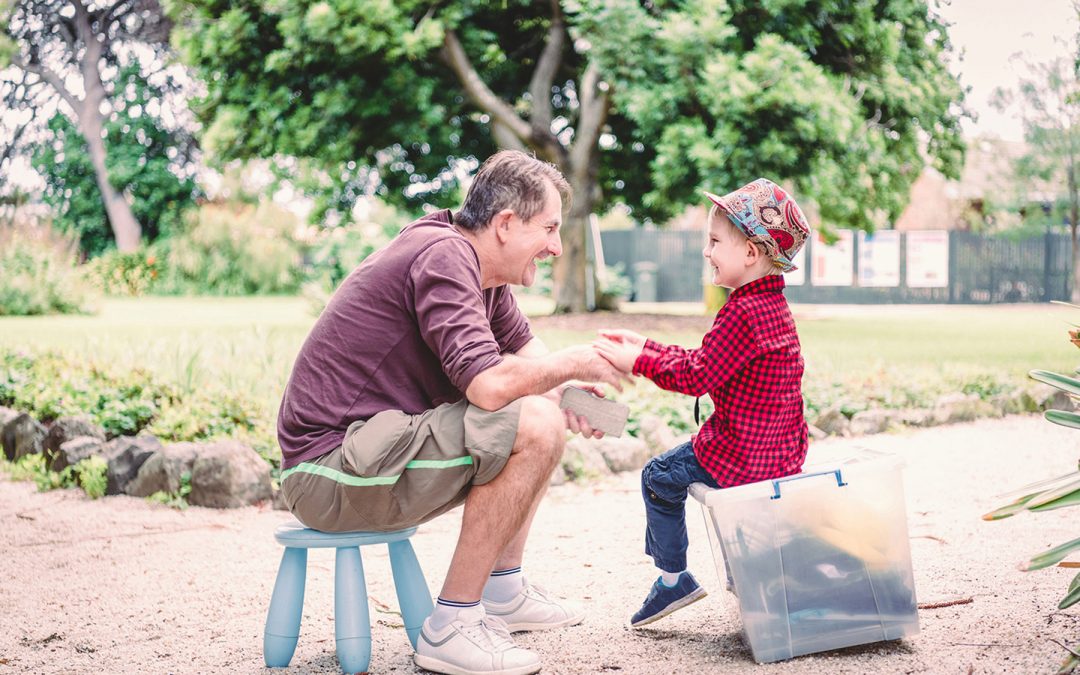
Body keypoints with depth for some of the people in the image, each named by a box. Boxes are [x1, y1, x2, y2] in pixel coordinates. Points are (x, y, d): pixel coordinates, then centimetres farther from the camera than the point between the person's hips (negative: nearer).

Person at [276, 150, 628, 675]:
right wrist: (576, 363, -12)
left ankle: (505, 593, 24)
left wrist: (564, 394, 4)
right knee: (534, 427, -23)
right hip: (331, 468, -11)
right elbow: (490, 384, -30)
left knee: (543, 410, 20)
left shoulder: (477, 266, 12)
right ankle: (451, 628, -16)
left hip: (367, 444, 11)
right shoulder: (444, 257, -19)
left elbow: (523, 346, 26)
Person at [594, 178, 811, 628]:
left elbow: (696, 376, -21)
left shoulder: (743, 313, -23)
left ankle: (673, 578, 11)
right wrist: (646, 347, 13)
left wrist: (637, 362, -11)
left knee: (659, 476, 6)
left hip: (743, 455, -10)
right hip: (782, 452, 10)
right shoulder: (772, 306, 10)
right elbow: (704, 361, 14)